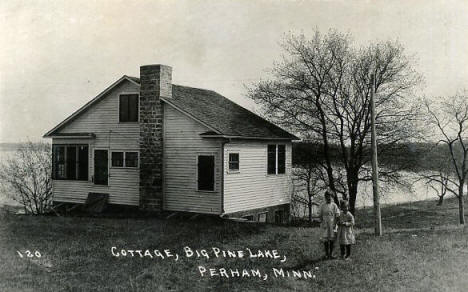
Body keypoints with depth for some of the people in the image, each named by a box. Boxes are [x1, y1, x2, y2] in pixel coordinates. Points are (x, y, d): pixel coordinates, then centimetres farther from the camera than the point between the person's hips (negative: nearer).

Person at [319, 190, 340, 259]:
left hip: (332, 224, -1)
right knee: (325, 239, 0)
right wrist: (322, 223, -4)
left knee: (332, 239, 0)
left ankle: (331, 253, 9)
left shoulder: (334, 205, 3)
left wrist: (335, 224, -9)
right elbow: (321, 216, 9)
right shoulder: (322, 206, 7)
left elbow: (337, 215, 1)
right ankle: (326, 253, 9)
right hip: (325, 224, 1)